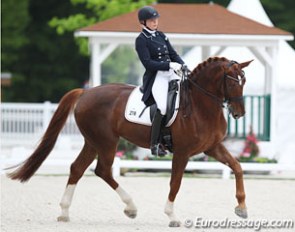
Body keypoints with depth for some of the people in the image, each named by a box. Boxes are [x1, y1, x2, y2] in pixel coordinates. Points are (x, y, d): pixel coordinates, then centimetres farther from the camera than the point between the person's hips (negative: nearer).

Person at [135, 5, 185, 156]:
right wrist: (169, 65, -19)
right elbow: (148, 63, -13)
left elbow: (173, 54, 16)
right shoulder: (141, 40, -4)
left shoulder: (161, 35, 16)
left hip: (171, 74, 7)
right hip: (155, 76, -7)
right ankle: (155, 144, -18)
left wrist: (183, 65, -3)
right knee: (163, 107, -25)